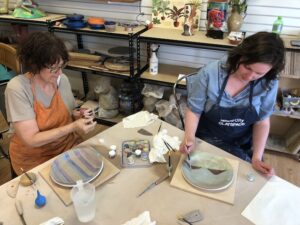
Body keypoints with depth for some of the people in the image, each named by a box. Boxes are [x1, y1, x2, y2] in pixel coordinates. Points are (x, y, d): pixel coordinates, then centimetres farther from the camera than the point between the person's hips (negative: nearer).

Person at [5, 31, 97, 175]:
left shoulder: (62, 79, -6)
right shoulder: (17, 88, -20)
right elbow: (31, 140, -22)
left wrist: (78, 115, -10)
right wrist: (73, 127, -27)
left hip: (68, 146, 5)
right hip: (34, 158, -4)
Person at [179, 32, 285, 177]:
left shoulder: (269, 84, -17)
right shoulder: (210, 73, -24)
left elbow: (262, 121, -6)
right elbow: (194, 110, -14)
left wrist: (257, 158, -15)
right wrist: (189, 137, -30)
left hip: (244, 144, 3)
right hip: (208, 141, -2)